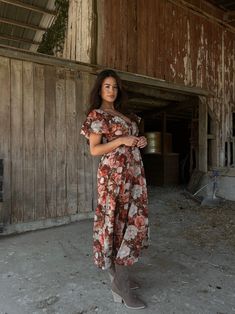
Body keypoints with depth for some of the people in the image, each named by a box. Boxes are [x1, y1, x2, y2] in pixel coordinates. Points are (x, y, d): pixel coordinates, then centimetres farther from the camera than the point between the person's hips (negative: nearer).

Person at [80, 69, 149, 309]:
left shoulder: (123, 114, 20)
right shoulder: (96, 115, -3)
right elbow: (94, 150, -9)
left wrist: (139, 142, 5)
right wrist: (121, 140, -18)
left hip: (133, 173, 8)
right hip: (115, 174, -8)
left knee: (130, 221, 10)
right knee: (120, 222, -5)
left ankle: (119, 275, 27)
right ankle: (122, 288, 8)